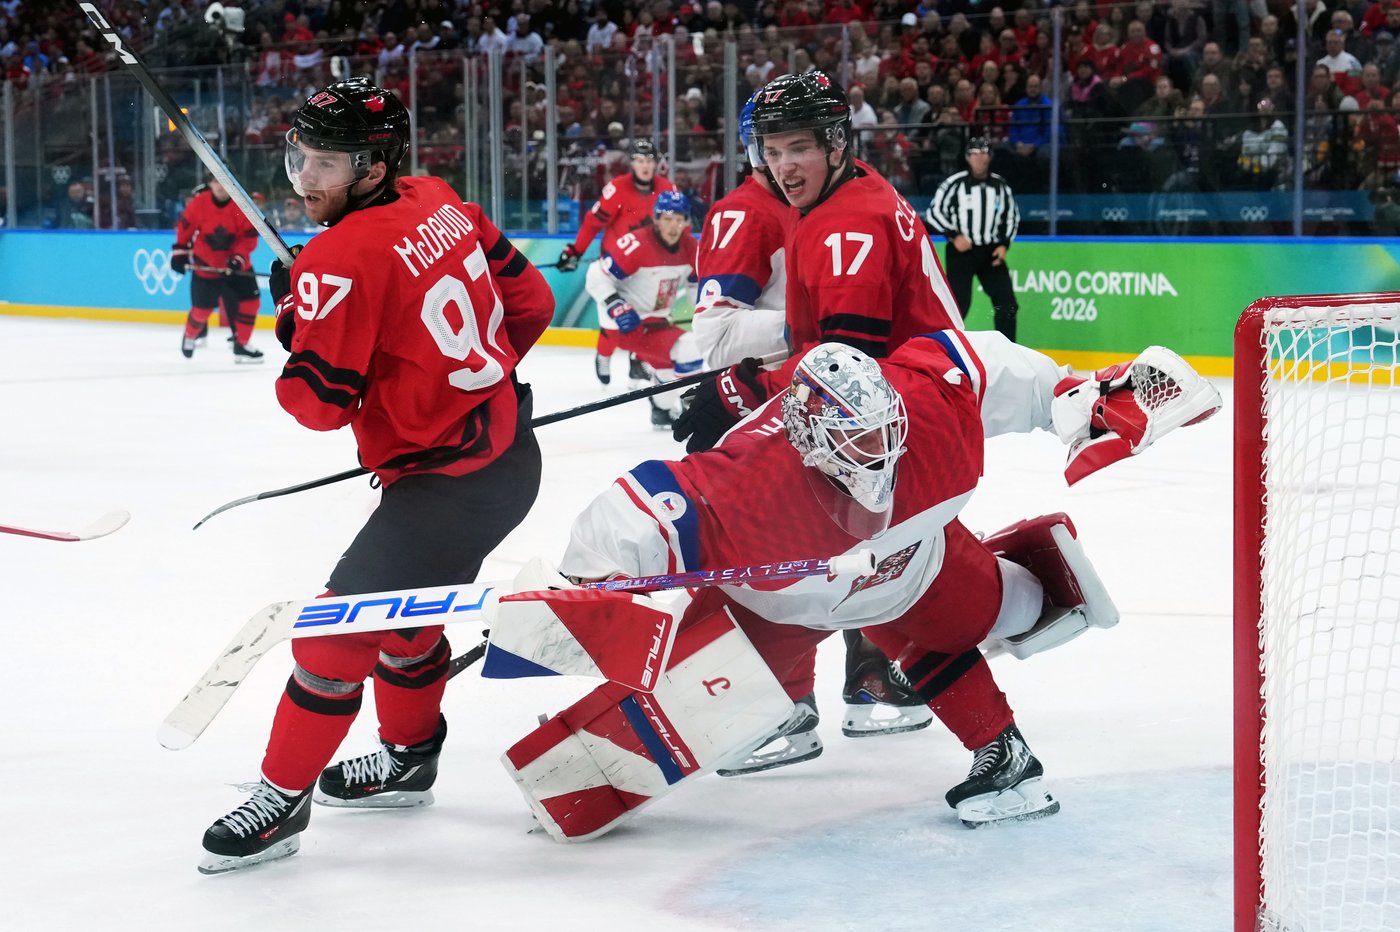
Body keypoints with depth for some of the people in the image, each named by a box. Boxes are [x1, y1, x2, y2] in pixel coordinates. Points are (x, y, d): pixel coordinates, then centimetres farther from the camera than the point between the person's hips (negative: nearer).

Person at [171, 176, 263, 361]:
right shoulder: (199, 203, -15)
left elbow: (250, 236, -12)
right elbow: (185, 226, 0)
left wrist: (238, 258, -21)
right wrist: (180, 251, 1)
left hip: (236, 264, 2)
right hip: (206, 264, -2)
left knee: (250, 302, -5)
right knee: (202, 308, 2)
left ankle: (241, 346, 8)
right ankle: (190, 336, 33)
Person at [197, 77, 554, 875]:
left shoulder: (340, 259, -20)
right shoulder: (440, 204, 3)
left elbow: (322, 402, -17)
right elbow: (530, 300, 11)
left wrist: (292, 323, 0)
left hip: (448, 481, -10)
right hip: (510, 448, 10)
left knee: (343, 622, -4)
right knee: (406, 605, 25)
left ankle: (283, 795, 6)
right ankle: (408, 759, 43)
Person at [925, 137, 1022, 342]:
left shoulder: (1000, 185, 5)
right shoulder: (954, 183, -8)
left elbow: (1012, 216, 15)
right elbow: (933, 212, -6)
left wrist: (1004, 244, 3)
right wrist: (954, 235, -15)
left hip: (990, 253, 4)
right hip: (961, 252, -4)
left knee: (1006, 303, -1)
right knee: (958, 303, -8)